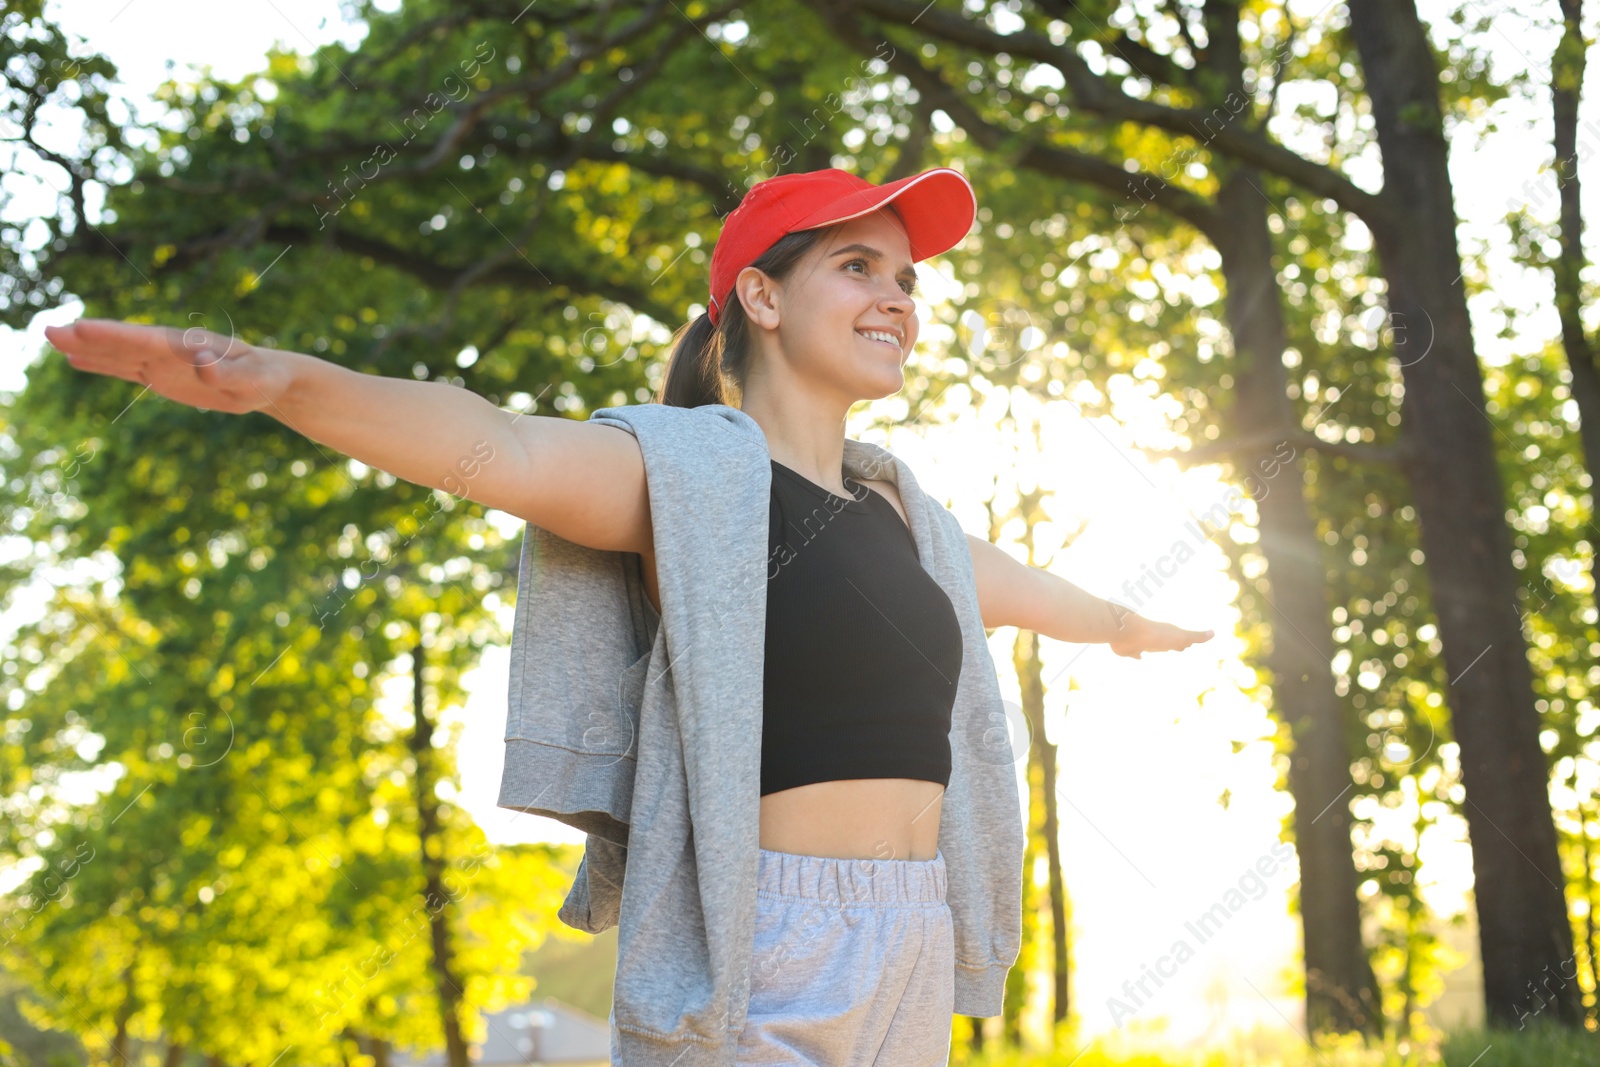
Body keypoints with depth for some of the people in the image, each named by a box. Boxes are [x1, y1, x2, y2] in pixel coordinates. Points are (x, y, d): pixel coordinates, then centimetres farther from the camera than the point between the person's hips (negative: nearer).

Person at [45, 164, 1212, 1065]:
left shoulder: (892, 512, 17)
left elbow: (1020, 586, 38)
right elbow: (505, 450, -25)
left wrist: (1132, 628, 55)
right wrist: (287, 380, -42)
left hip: (913, 958, 8)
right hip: (771, 956, -7)